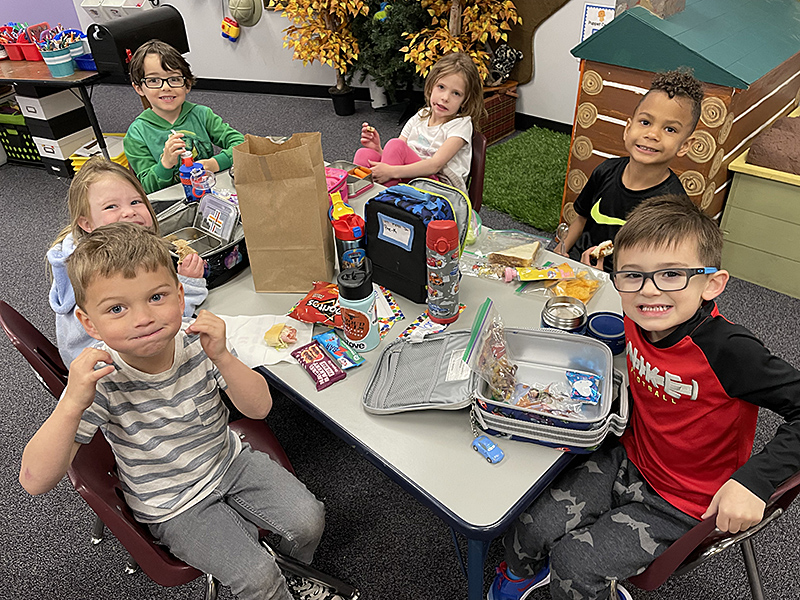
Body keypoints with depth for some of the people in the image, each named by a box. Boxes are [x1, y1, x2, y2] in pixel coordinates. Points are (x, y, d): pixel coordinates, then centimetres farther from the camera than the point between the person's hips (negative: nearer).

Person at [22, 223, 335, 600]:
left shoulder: (196, 341, -20)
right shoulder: (99, 378, -26)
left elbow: (259, 408, -18)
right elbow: (35, 481, -27)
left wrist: (222, 358, -35)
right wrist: (72, 404, -43)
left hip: (230, 460, 3)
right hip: (173, 505, -2)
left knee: (308, 519, -5)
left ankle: (293, 570, 31)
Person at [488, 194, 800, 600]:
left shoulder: (728, 350, -32)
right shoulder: (638, 319, -12)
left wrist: (754, 480, -32)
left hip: (683, 503, -5)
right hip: (627, 459, 5)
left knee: (575, 565, -9)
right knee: (530, 527, -2)